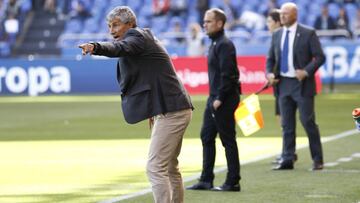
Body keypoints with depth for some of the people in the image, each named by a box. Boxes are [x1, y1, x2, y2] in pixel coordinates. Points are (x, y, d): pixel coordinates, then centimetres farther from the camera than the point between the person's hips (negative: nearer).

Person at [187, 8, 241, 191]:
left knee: (228, 140, -3)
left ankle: (233, 182, 3)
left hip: (224, 100, -10)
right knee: (206, 136, 11)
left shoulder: (225, 45, -15)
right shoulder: (215, 44, 15)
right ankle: (206, 180, 16)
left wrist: (220, 99, -21)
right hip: (214, 98, 10)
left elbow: (227, 74, -20)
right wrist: (213, 98, 15)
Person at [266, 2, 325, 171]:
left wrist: (306, 71, -18)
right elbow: (271, 58, 16)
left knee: (308, 122, -3)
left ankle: (318, 160, 7)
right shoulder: (277, 35, 11)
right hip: (283, 84, 5)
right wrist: (269, 73, -3)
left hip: (302, 84, -5)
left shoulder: (308, 33, -4)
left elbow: (320, 57, -6)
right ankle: (287, 160, 10)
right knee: (287, 124, 6)